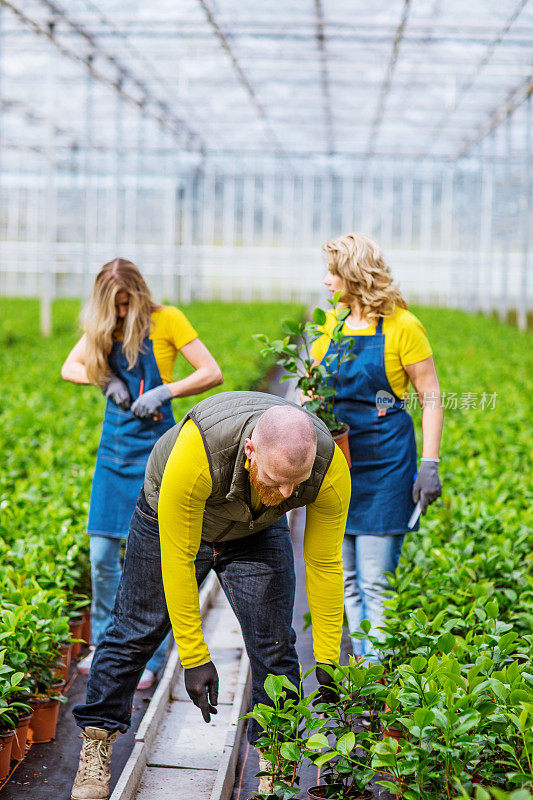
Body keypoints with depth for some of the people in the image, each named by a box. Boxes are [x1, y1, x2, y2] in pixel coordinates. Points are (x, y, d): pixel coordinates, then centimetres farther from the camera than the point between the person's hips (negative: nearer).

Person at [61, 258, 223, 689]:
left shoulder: (166, 319, -7)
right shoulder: (105, 326, 8)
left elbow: (213, 373, -10)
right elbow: (70, 368, 12)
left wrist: (162, 392, -19)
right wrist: (108, 379, -6)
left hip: (153, 445, -5)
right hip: (114, 442, 5)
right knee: (102, 555, 6)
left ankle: (148, 658, 6)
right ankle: (105, 645, 22)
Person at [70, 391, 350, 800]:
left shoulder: (331, 468, -34)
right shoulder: (194, 457, -45)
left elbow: (325, 564, -21)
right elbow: (178, 559, -34)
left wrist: (327, 663, -16)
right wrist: (195, 658, -30)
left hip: (257, 532, 2)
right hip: (173, 518, -2)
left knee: (274, 646, -5)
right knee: (136, 632, 5)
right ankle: (96, 745, 22)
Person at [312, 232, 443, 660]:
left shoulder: (402, 326, -8)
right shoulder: (331, 324, 9)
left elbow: (431, 397, -6)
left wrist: (430, 464, -12)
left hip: (384, 462, -6)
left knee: (376, 582, -5)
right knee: (347, 579, 10)